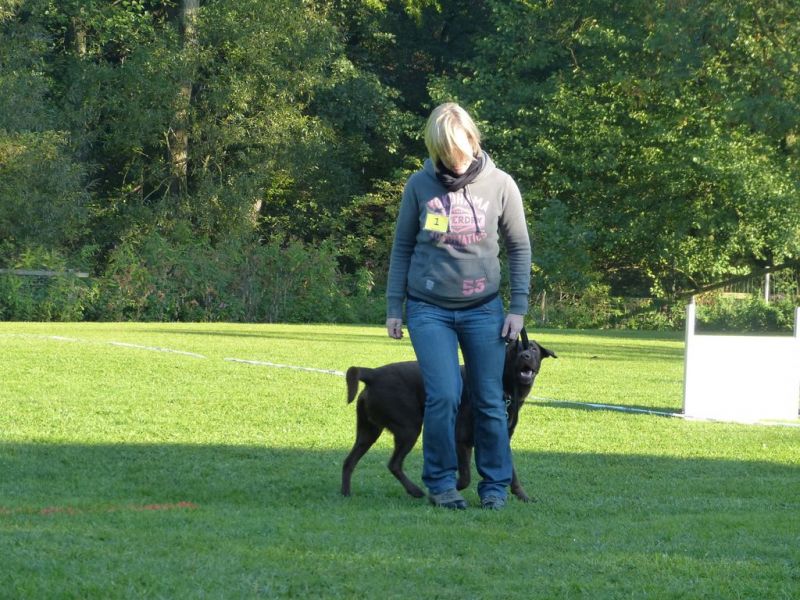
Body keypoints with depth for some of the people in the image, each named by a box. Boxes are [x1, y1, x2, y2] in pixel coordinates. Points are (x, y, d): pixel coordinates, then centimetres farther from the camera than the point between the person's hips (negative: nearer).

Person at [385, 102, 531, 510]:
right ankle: (441, 483, 3)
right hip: (429, 310, -1)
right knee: (443, 396, -12)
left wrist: (518, 308, 2)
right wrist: (394, 308, 5)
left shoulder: (500, 185, -1)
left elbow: (519, 249, 6)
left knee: (490, 400, 3)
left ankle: (495, 486, 14)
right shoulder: (420, 185, -2)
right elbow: (402, 247, 7)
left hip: (483, 309, 1)